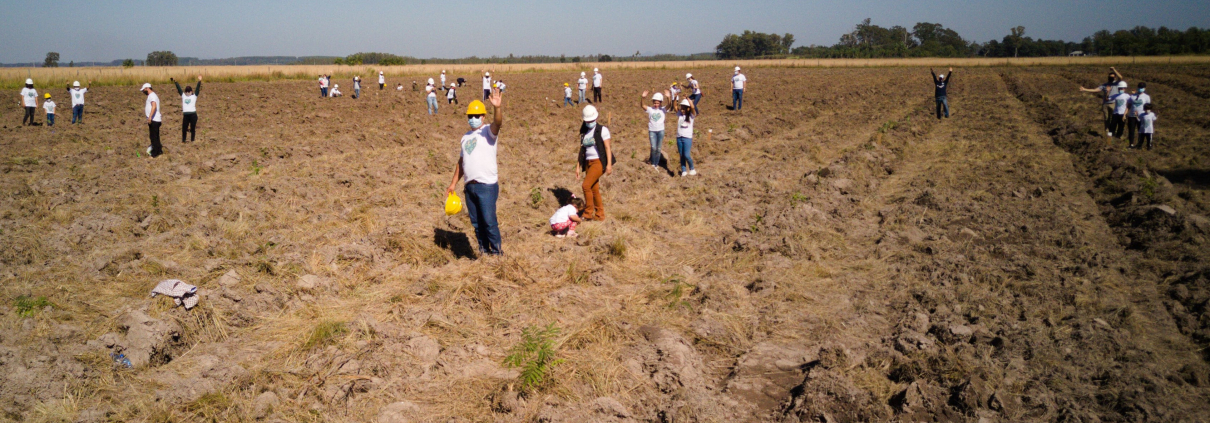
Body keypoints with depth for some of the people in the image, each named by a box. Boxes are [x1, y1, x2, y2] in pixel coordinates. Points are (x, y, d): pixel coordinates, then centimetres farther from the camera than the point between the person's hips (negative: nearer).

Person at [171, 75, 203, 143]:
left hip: (193, 114, -3)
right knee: (184, 128, 4)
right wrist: (175, 82, 7)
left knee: (193, 128, 2)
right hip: (186, 114, 3)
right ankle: (183, 141, 16)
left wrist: (199, 81, -16)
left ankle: (192, 141, 10)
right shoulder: (183, 95, 12)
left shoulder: (194, 96, 4)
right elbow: (179, 88, 11)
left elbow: (197, 88, -6)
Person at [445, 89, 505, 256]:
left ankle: (496, 251, 6)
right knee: (476, 222, 12)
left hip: (487, 185, -7)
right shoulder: (466, 137, 18)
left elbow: (498, 123, -27)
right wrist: (453, 183, 19)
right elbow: (461, 161, 23)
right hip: (470, 186, 7)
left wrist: (498, 108, -48)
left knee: (489, 221, -7)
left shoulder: (488, 131, -4)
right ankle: (483, 250, 23)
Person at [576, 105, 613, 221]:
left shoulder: (602, 130, -4)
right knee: (594, 189, 8)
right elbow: (582, 150, 16)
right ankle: (600, 215, 17)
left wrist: (609, 164, -16)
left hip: (599, 162, -6)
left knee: (586, 185, -17)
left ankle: (588, 213, -6)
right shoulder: (584, 132, 13)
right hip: (588, 163, 6)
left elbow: (607, 147, -8)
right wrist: (578, 167, 12)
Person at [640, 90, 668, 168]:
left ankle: (656, 164, 18)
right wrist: (643, 97, -31)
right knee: (653, 148, -12)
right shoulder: (650, 109, 1)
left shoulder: (662, 109, 3)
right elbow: (641, 105, -13)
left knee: (658, 149, 6)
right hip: (652, 131, -1)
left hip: (660, 130, 1)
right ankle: (652, 163, 5)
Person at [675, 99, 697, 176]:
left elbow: (693, 107, -18)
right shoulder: (679, 114, 9)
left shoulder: (691, 115, -2)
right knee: (681, 155, 6)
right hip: (679, 137, 4)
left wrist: (687, 98, -20)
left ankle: (692, 169, 11)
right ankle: (684, 171, 15)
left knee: (686, 155, -10)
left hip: (687, 138, -4)